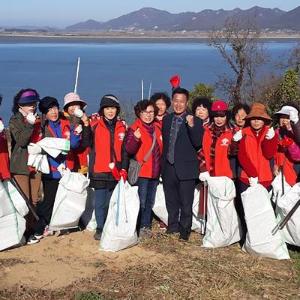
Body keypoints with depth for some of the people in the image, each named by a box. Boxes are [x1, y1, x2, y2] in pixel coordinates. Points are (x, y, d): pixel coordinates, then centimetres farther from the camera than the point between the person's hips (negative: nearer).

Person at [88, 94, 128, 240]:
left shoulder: (121, 127, 9)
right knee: (100, 202, 1)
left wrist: (124, 169, 4)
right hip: (99, 171, -2)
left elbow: (124, 150, 11)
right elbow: (87, 143, -10)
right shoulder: (96, 124, 0)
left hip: (116, 171, 3)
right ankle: (100, 228, 10)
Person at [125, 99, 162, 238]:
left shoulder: (157, 128, 10)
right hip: (142, 171, -6)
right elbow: (129, 150, -18)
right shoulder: (134, 128, -9)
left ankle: (146, 226, 23)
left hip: (155, 171, 6)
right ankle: (137, 228, 5)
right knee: (141, 201, -5)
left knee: (150, 202, 13)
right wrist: (135, 139, -35)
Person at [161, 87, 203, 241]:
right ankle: (173, 227, 29)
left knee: (186, 203, 1)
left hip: (186, 169, -5)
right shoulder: (166, 120, 11)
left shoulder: (195, 121, -5)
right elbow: (164, 142, 14)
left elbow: (197, 143, -16)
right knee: (171, 202, 16)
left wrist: (191, 126, -28)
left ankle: (184, 231, 13)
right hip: (168, 168, 5)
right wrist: (163, 162, 5)